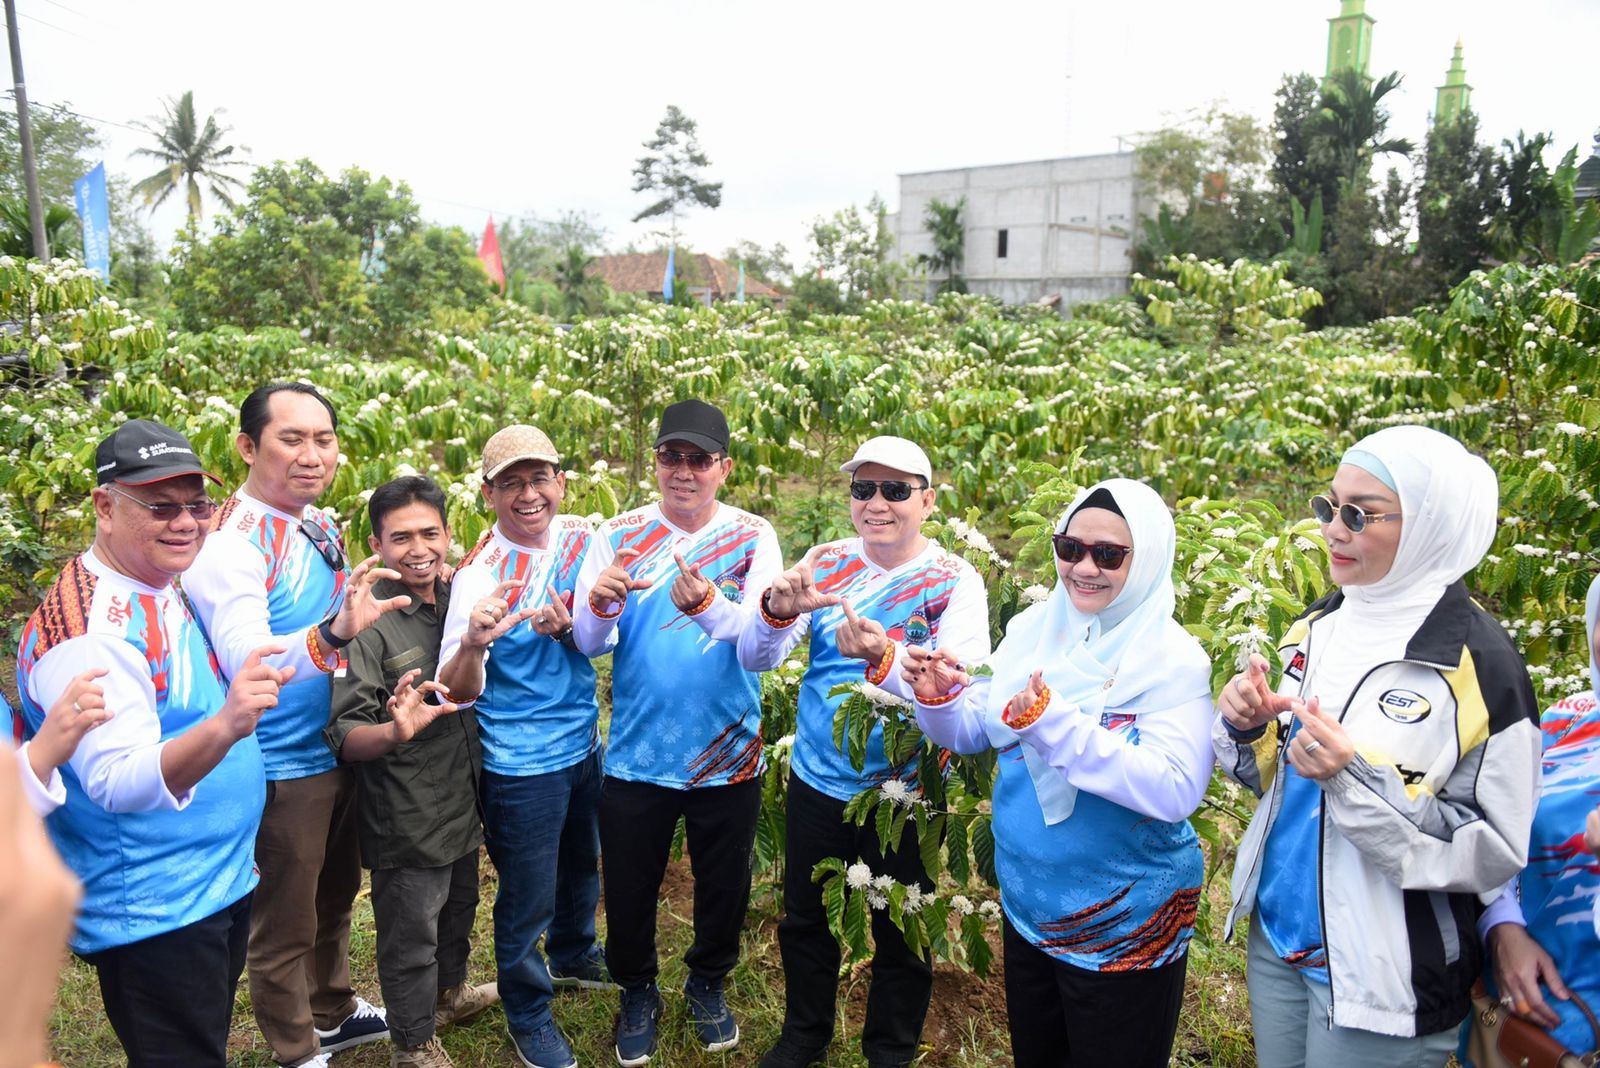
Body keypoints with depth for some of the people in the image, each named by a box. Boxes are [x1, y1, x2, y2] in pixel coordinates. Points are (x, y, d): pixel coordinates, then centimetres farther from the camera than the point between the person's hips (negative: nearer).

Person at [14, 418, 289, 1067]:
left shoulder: (166, 593, 4)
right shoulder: (88, 628, -23)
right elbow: (118, 782, -31)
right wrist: (223, 727, -49)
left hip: (222, 885, 9)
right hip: (150, 911, -9)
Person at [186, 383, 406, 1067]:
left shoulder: (320, 526, 2)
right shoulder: (232, 544, -21)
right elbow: (244, 659, -36)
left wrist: (360, 614, -3)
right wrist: (334, 632, -51)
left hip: (341, 749, 8)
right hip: (282, 770, -8)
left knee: (334, 899, 25)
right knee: (285, 924, 12)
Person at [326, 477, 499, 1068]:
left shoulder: (460, 599, -2)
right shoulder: (368, 622, -20)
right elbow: (344, 736, -22)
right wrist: (396, 731, -41)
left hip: (464, 799, 6)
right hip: (406, 815, -6)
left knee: (459, 908, 27)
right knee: (411, 937, 12)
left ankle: (450, 992, 53)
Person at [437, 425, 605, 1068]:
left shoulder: (580, 539, -6)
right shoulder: (481, 576, -21)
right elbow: (459, 693, -24)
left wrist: (567, 626, -18)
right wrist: (472, 644, -45)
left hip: (585, 743, 6)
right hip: (521, 764, -6)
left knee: (581, 865, 27)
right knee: (527, 898, 11)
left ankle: (572, 954, 55)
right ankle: (528, 1016, 35)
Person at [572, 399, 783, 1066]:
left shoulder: (754, 538, -8)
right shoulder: (618, 535, -5)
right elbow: (588, 642, -10)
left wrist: (707, 604, -40)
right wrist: (600, 599, -33)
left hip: (727, 755, 0)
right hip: (635, 755, 0)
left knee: (723, 884, 19)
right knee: (629, 887, 16)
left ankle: (707, 984, 47)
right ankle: (637, 992, 44)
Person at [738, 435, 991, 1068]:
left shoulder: (956, 582, -12)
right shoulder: (826, 563, -3)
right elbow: (755, 659, -8)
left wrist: (885, 659, -44)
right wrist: (777, 611, -31)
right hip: (815, 781, 3)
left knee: (900, 940, 16)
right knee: (804, 921, 20)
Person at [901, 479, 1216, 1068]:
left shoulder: (1173, 660, -18)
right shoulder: (1034, 629, -3)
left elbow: (1175, 791, -29)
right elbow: (974, 732, 3)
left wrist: (1054, 723, -35)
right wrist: (938, 698, -18)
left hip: (1125, 929, -5)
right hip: (1026, 908, 5)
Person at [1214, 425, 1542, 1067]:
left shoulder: (1477, 665, -17)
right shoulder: (1315, 630, 1)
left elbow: (1493, 852, -16)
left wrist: (1355, 778, -28)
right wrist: (1245, 729, -9)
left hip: (1382, 978, -5)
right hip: (1275, 935, 6)